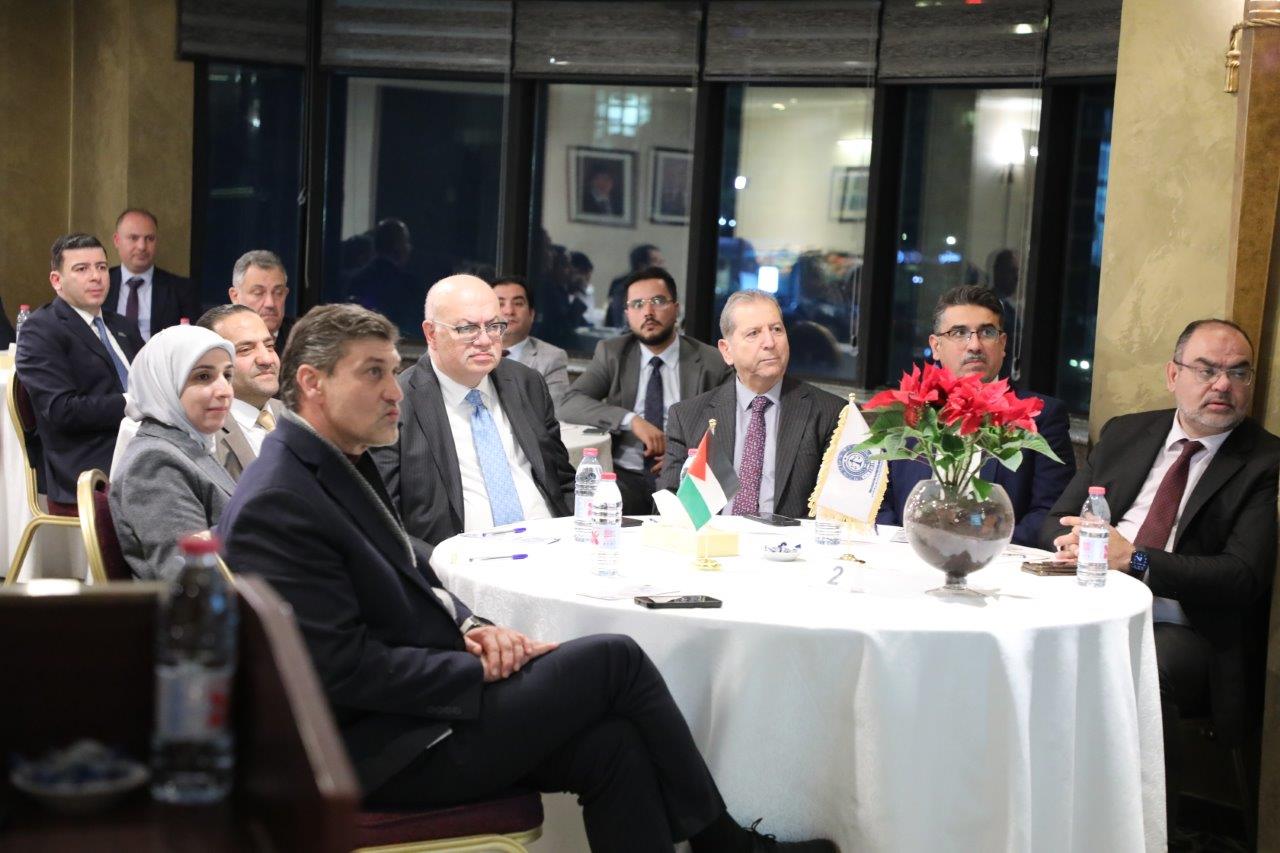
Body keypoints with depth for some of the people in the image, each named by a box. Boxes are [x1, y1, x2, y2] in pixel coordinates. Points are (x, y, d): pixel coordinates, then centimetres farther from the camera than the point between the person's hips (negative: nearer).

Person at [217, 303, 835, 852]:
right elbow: (346, 668, -22)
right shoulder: (276, 505, -19)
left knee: (612, 744, -11)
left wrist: (467, 626, 1)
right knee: (615, 660, -10)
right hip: (385, 749, -9)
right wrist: (483, 670, -15)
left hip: (421, 696, 9)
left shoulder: (342, 462, 11)